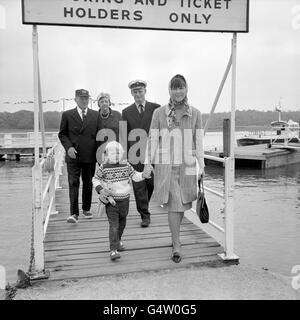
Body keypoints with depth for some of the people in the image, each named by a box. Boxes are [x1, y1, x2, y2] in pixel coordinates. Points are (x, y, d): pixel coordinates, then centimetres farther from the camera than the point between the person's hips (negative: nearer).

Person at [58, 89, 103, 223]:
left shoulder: (96, 115, 8)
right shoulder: (67, 115, 4)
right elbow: (62, 134, 6)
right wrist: (68, 147, -11)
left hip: (90, 156, 2)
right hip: (73, 156, -2)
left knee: (88, 184, 11)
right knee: (73, 184, -5)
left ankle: (86, 209, 26)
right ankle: (74, 213, -4)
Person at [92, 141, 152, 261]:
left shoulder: (126, 165, 1)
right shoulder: (104, 167, -8)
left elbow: (134, 175, 7)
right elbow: (95, 179, 1)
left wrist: (143, 175, -11)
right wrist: (100, 189, -15)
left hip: (124, 199, 4)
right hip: (111, 200, -4)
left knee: (122, 222, 19)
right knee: (113, 225, -10)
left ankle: (118, 240, 42)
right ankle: (113, 250, -9)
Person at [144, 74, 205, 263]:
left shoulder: (195, 113, 4)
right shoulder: (159, 113, 1)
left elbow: (199, 141, 4)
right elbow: (152, 139, 1)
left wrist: (201, 166, 1)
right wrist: (148, 164, -2)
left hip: (187, 165, 2)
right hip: (165, 165, -2)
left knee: (181, 203, 12)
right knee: (173, 204, -6)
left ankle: (175, 234, 38)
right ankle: (177, 246, 3)